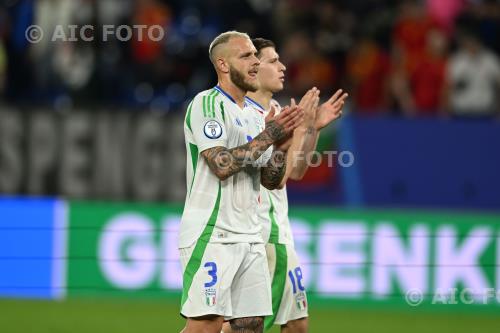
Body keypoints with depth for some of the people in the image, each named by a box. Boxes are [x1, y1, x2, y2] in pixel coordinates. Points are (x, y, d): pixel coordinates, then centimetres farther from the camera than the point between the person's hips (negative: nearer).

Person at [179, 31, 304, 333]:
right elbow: (221, 164, -18)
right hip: (211, 233, -8)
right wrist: (268, 136, -14)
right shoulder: (207, 104, -7)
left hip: (250, 237, 8)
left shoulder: (255, 114, 17)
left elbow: (271, 181, 15)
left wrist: (281, 141, 0)